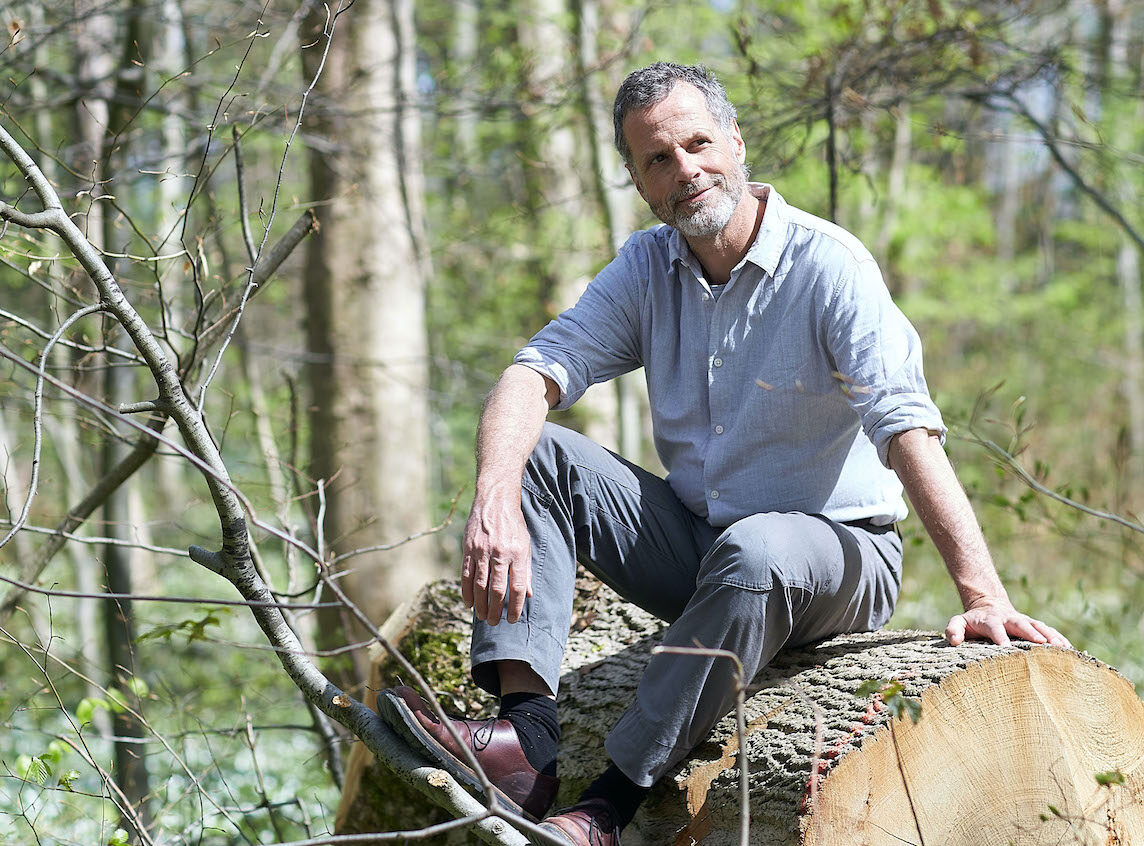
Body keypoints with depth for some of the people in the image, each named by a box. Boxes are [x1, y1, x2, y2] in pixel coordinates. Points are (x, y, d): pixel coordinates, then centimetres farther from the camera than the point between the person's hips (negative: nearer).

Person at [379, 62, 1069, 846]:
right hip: (696, 543, 6)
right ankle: (526, 736, -27)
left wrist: (983, 595, -38)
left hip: (834, 555, -6)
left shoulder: (829, 266, -16)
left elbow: (908, 429, -27)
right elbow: (535, 375, -9)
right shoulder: (647, 267, 2)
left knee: (755, 551, -40)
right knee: (535, 451, -11)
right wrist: (496, 504, -31)